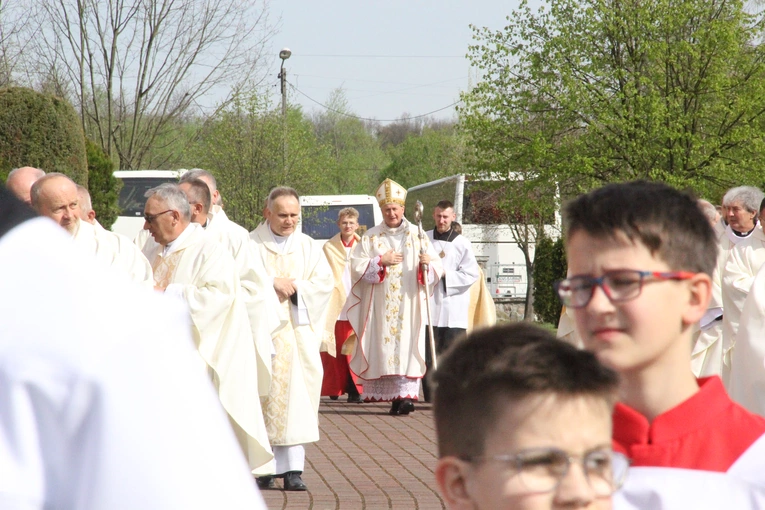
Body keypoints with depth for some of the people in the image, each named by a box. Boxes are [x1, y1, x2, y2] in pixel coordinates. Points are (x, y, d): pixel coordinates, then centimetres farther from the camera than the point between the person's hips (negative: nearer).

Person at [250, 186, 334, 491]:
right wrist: (272, 283, -15)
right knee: (264, 395, -6)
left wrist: (295, 286, -10)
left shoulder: (308, 247, 14)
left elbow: (324, 282, 4)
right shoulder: (251, 245, 5)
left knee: (296, 396, -4)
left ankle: (293, 468, -6)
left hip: (299, 332, 2)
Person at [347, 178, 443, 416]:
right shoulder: (370, 238, 10)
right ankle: (391, 394, -1)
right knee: (384, 346, -4)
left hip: (410, 305, -1)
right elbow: (357, 267, 0)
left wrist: (427, 263, -18)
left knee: (407, 345, -10)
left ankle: (405, 394, -15)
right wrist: (381, 261, -11)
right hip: (380, 306, 1)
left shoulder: (418, 236, 10)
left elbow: (437, 268, 4)